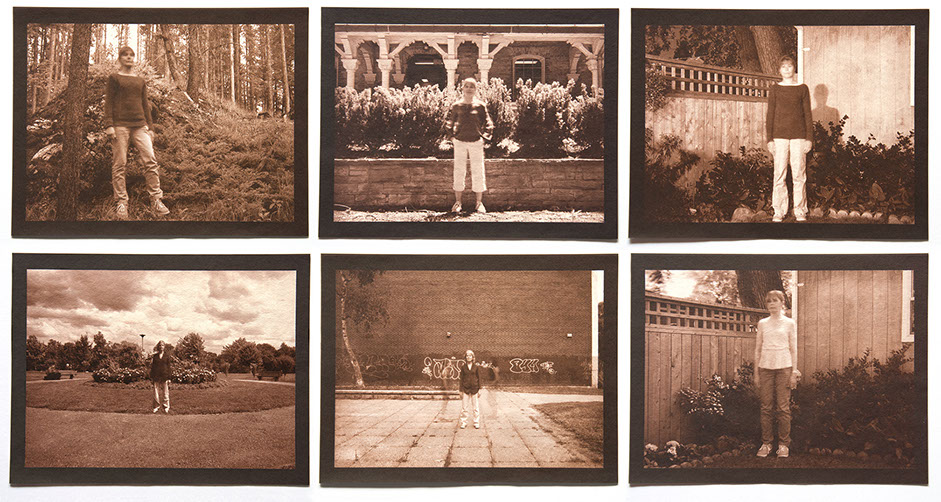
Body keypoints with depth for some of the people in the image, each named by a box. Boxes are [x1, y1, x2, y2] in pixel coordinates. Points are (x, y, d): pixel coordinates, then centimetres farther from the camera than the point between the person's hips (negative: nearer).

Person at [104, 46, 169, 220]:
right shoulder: (114, 78, 9)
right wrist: (109, 125, -7)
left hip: (139, 125, 3)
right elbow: (108, 103, 4)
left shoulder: (141, 81, 21)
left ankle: (156, 200, -11)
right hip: (120, 124, -3)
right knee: (119, 164, -6)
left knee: (150, 159, -11)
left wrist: (150, 127, 16)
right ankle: (121, 203, -3)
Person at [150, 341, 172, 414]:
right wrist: (151, 377, 6)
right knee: (156, 392, 2)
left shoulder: (167, 355, 4)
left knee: (166, 392, -2)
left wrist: (169, 377, -2)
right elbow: (152, 366, 11)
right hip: (156, 376, 2)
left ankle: (166, 407, 4)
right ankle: (156, 407, 10)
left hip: (164, 375, -2)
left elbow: (168, 366, 3)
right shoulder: (155, 355, 9)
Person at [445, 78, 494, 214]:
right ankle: (457, 202, 12)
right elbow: (449, 122, 15)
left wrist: (484, 136, -1)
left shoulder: (480, 106, 2)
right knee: (459, 170, 3)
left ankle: (479, 203, 11)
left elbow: (488, 123, 10)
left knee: (478, 171, 2)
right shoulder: (456, 106, 4)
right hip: (460, 142, 1)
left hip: (476, 142, -1)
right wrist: (452, 135, 6)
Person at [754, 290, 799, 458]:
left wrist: (794, 372, -1)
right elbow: (758, 349, 12)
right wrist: (756, 373, 7)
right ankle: (766, 443, 7)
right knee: (766, 407, 1)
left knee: (783, 407, -3)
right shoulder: (762, 324, 11)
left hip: (784, 367, -2)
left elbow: (793, 349, 6)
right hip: (765, 367, 2)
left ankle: (783, 444, 4)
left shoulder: (789, 323, 6)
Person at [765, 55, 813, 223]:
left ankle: (800, 211, 6)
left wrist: (809, 138, 0)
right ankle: (779, 211, 4)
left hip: (799, 136, 0)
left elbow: (808, 114, 8)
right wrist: (770, 139, 0)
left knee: (799, 174, -1)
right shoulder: (774, 89, 9)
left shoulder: (802, 88, 8)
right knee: (779, 174, -2)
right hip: (780, 135, 0)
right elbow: (770, 115, 7)